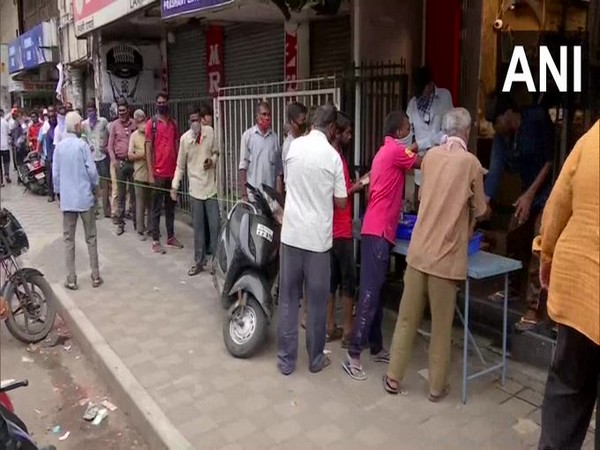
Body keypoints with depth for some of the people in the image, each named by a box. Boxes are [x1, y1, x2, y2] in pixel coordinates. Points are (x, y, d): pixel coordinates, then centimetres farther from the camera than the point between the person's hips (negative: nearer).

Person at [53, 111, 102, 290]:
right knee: (91, 238, 8)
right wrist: (94, 186, 8)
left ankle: (71, 279, 11)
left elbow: (55, 174, 3)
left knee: (69, 239, 8)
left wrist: (58, 192, 17)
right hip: (85, 197, -3)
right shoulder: (82, 145, -10)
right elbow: (92, 171, -11)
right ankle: (95, 276, 12)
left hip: (66, 199, 3)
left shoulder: (59, 147, 0)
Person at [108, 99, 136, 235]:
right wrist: (113, 160, -7)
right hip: (120, 162, 0)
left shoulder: (134, 124, 2)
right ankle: (120, 223, 12)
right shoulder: (114, 125, 4)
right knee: (121, 194, 6)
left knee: (135, 192, 5)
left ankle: (136, 221, 15)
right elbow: (110, 145, 5)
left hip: (133, 161, 0)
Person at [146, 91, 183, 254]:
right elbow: (148, 149, -6)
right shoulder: (151, 123, -4)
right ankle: (155, 240, 8)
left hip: (173, 172, 5)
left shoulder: (173, 123, 10)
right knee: (157, 208, 2)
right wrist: (150, 173, -11)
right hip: (158, 173, -5)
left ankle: (171, 237, 23)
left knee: (171, 206, 13)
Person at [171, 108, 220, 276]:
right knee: (198, 228, 7)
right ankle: (199, 261, 19)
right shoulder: (184, 138, -6)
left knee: (215, 226, 1)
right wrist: (174, 186, -4)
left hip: (211, 187, 1)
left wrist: (212, 161, -12)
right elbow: (180, 166, 1)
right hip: (195, 189, -1)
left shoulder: (210, 132, -3)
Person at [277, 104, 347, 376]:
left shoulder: (294, 146, 1)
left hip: (291, 233, 3)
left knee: (288, 298, 10)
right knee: (317, 301, 10)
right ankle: (316, 359, 22)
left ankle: (286, 359, 17)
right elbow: (341, 202, -1)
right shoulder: (332, 156, -7)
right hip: (318, 236, -2)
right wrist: (349, 189, 19)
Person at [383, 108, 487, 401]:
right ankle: (437, 386, 21)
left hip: (418, 250, 4)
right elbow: (479, 210, 6)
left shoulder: (430, 156, 5)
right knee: (441, 325, 9)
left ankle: (393, 378, 22)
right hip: (447, 255, -3)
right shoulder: (471, 163, -6)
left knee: (407, 317, 12)